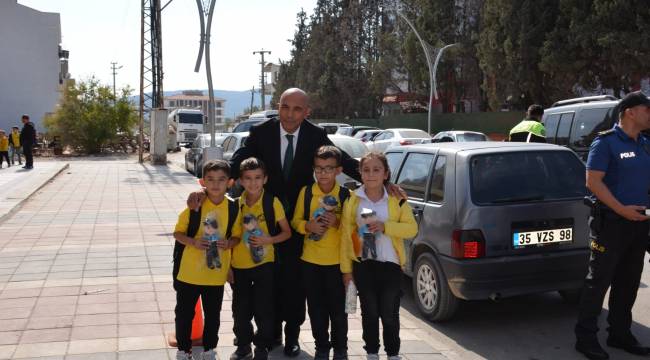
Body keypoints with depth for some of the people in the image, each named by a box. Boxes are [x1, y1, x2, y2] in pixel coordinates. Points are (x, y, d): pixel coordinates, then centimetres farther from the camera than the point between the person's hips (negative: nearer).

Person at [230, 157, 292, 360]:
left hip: (263, 263, -3)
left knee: (263, 308, 3)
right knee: (240, 309, 12)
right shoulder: (236, 203, -1)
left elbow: (287, 232, -4)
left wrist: (268, 240, -21)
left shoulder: (272, 203, -10)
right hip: (239, 265, 3)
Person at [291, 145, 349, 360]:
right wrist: (308, 226, -15)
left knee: (338, 308, 6)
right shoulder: (306, 193, 0)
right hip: (311, 260, 2)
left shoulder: (346, 195, -5)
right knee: (316, 308, 10)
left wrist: (337, 222, -19)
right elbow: (295, 221, 5)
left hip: (337, 260, -2)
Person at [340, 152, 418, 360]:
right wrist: (346, 268, -2)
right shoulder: (353, 200, -2)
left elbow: (412, 228, -7)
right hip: (363, 265, 1)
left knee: (390, 314, 6)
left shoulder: (397, 199, -3)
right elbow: (346, 235, -1)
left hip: (391, 265, -1)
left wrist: (385, 227, -21)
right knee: (370, 313, 12)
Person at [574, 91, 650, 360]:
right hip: (611, 222, -7)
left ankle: (620, 334, 26)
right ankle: (585, 337, 6)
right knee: (599, 281, -2)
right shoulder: (606, 142, -10)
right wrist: (621, 209, -22)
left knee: (628, 283, 14)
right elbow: (593, 181, -17)